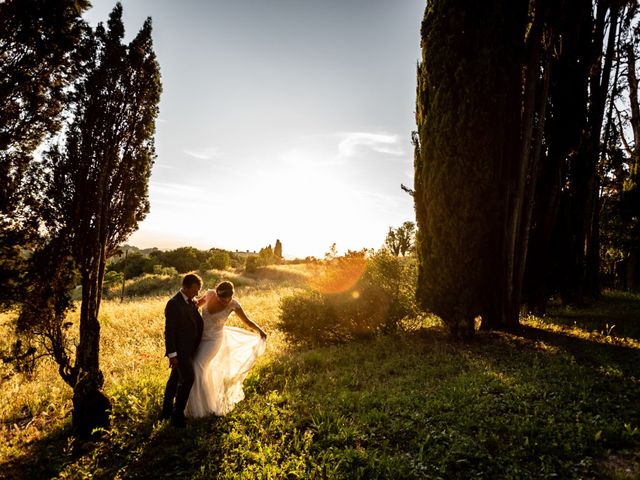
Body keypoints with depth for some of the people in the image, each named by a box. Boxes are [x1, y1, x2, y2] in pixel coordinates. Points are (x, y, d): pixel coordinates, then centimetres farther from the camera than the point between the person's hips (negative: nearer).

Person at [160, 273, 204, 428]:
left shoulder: (191, 302, 7)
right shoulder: (174, 303, -19)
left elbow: (197, 322, 15)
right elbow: (169, 331, -20)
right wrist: (172, 354, -20)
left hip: (188, 348, 9)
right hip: (180, 349, -9)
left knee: (175, 378, 18)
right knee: (187, 379, -8)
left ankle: (167, 410, 33)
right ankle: (177, 415, 5)